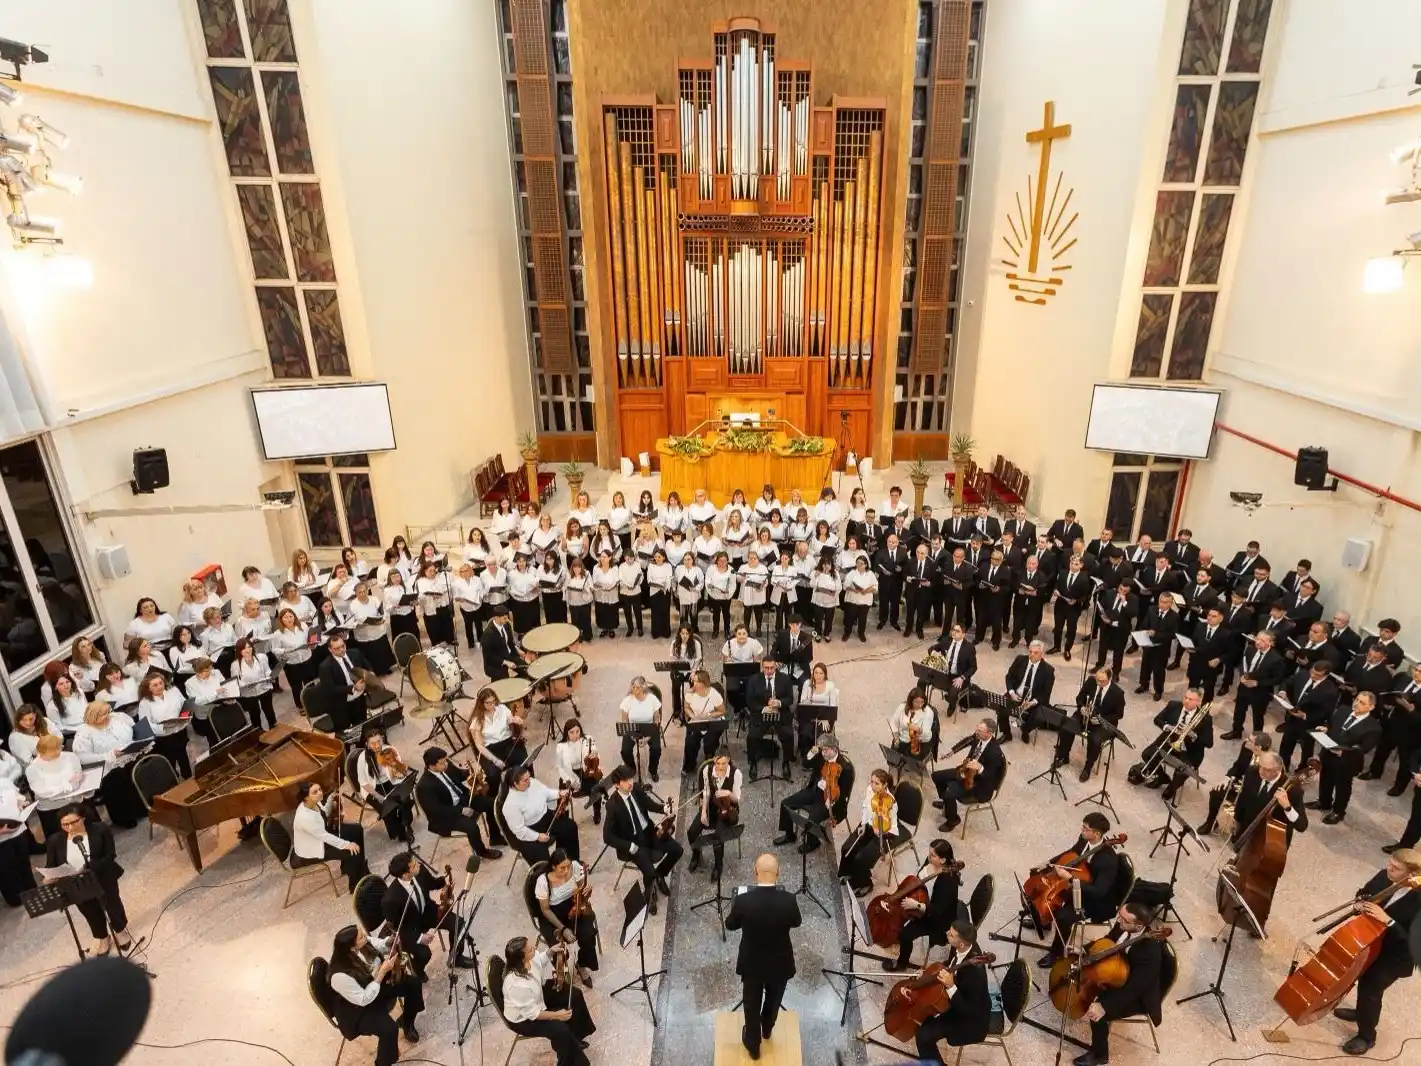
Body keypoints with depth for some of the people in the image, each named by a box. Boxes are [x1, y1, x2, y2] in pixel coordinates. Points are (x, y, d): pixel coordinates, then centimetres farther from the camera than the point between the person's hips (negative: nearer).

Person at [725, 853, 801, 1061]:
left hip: (752, 963, -1)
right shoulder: (788, 900, -27)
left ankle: (753, 1045, 44)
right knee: (773, 999, 31)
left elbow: (730, 925, -8)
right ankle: (766, 1029, 56)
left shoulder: (743, 900, -28)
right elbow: (796, 923, -4)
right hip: (780, 963, 1)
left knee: (752, 1004, 25)